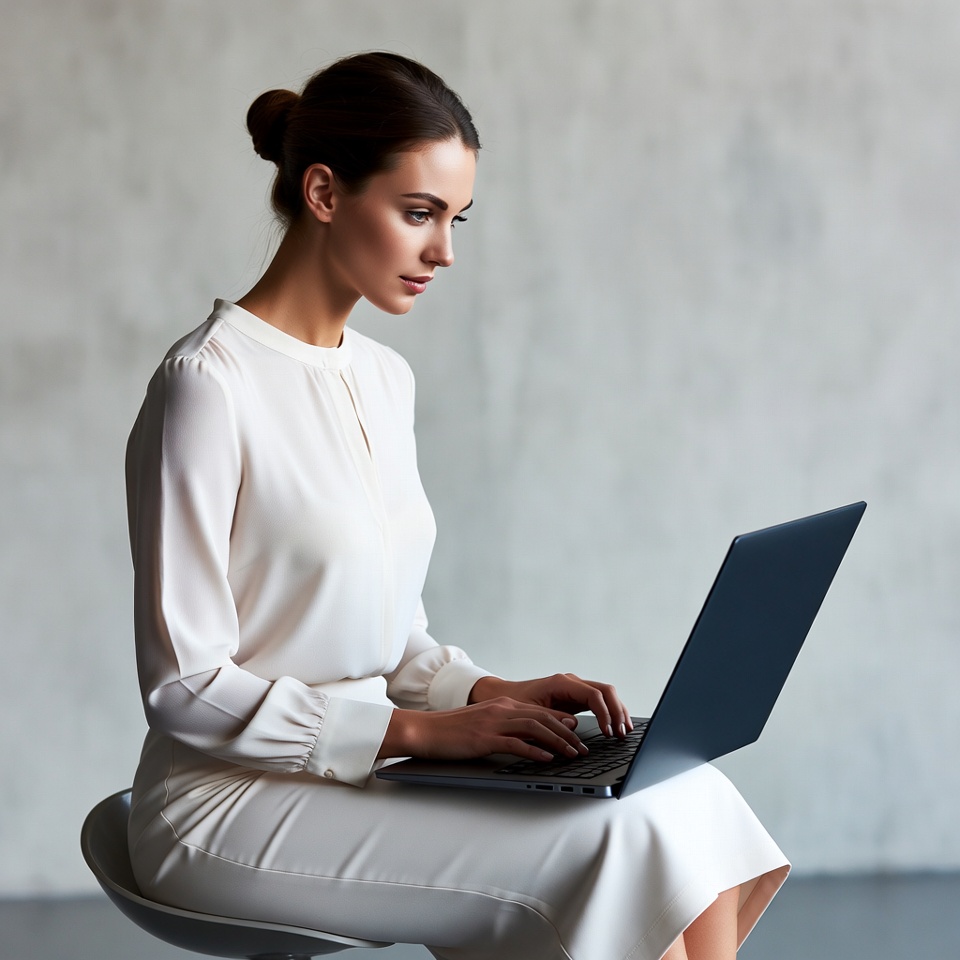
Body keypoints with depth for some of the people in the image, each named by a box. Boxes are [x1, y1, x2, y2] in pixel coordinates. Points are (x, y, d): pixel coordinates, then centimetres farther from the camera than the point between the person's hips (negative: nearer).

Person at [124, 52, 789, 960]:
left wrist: (490, 692, -3)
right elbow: (185, 684, -16)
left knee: (689, 800, -13)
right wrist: (421, 729, -19)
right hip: (229, 806, -7)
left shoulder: (383, 379, 11)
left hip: (354, 781, 7)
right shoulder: (207, 384, -14)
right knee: (614, 840, -22)